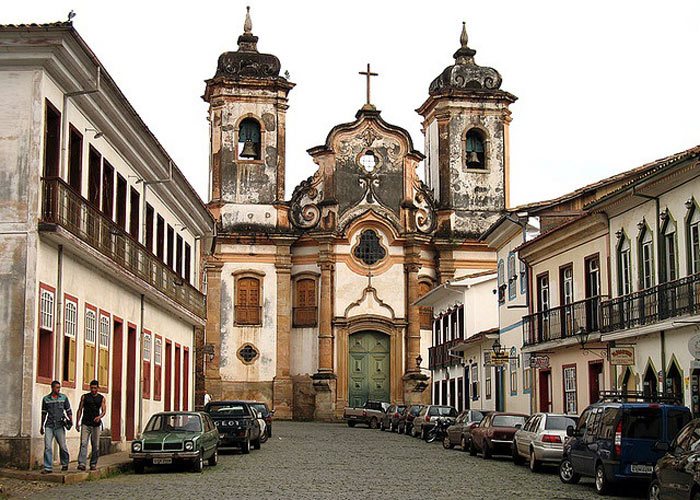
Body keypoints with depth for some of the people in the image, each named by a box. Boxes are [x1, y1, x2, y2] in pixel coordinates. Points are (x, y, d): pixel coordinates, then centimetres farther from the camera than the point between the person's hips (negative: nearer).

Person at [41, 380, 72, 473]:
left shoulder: (64, 397, 6)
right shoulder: (46, 399, 7)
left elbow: (68, 410, 12)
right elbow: (44, 413, 15)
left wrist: (71, 420, -2)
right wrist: (42, 426, 18)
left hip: (59, 426, 0)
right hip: (49, 426, 0)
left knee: (63, 446, 2)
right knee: (47, 447, -8)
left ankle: (65, 464, 25)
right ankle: (48, 468, -5)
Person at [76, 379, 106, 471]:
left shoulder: (101, 398, 9)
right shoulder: (84, 397, 8)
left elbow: (104, 410, 2)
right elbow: (80, 410, 8)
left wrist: (100, 417, -20)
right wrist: (78, 423, 1)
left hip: (96, 424, 1)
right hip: (85, 424, -1)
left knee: (95, 445, 3)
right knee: (83, 443, -14)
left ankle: (93, 464, 13)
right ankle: (81, 463, -23)